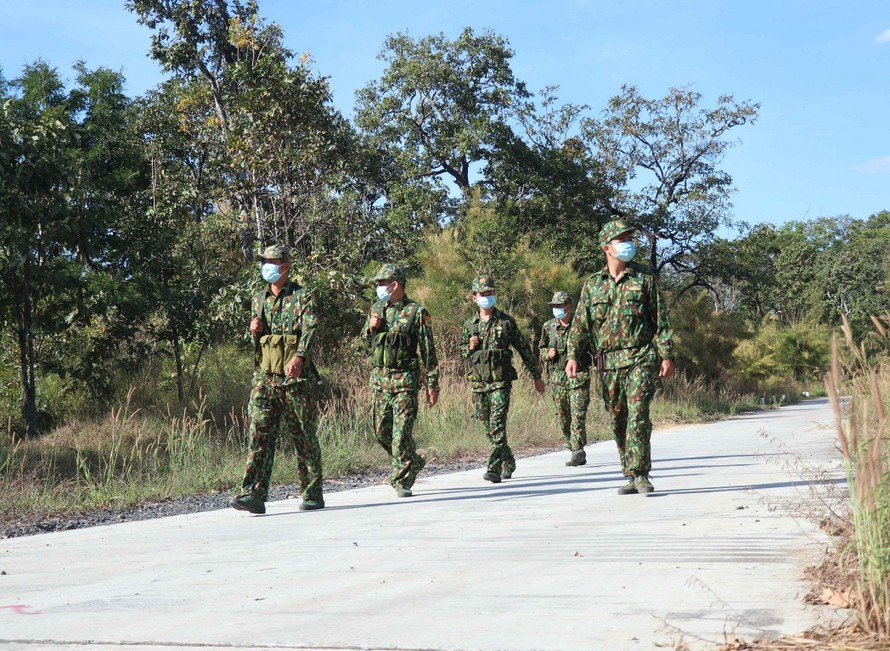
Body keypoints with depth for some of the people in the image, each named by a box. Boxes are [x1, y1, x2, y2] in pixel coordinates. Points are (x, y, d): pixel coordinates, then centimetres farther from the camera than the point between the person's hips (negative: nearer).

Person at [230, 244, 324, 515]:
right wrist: (254, 331, 2)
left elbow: (309, 330, -15)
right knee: (259, 434, -9)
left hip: (296, 378, -4)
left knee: (305, 438, 3)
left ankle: (313, 495, 14)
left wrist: (299, 357, -32)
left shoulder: (303, 297, 0)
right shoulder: (259, 300, 17)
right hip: (265, 377, 4)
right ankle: (254, 494, -14)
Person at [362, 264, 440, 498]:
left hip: (405, 379, -6)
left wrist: (432, 384, -6)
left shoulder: (416, 312, -5)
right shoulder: (375, 309, 10)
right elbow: (362, 342, 20)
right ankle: (413, 462, 28)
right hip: (380, 379, 6)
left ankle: (403, 481, -1)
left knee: (402, 431, -9)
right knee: (381, 430, 8)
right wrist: (370, 328, -3)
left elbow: (428, 351, -4)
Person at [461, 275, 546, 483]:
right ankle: (509, 463, 30)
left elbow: (524, 349, 6)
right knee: (489, 428, 11)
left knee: (497, 425, -15)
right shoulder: (470, 324, 9)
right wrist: (470, 347, -5)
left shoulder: (506, 321, 0)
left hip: (501, 381, -4)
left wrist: (536, 376, 8)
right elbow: (462, 351, 20)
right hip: (479, 382, 4)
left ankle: (494, 469, -18)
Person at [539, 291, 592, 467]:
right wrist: (548, 353, -2)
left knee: (578, 415, -12)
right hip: (557, 378, 4)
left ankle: (578, 451, -12)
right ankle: (576, 452, 19)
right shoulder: (548, 327, 8)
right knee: (563, 418, 8)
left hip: (578, 376, -4)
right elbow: (541, 349, 19)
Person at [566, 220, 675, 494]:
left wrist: (667, 355, -4)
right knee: (618, 421, 7)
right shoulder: (592, 285, 11)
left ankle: (640, 474, -12)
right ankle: (631, 477, 16)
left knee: (638, 416, -15)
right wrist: (573, 355, -6)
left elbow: (661, 319, 3)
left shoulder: (644, 279, 4)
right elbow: (580, 323, 7)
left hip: (640, 358, -3)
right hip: (609, 362, 3)